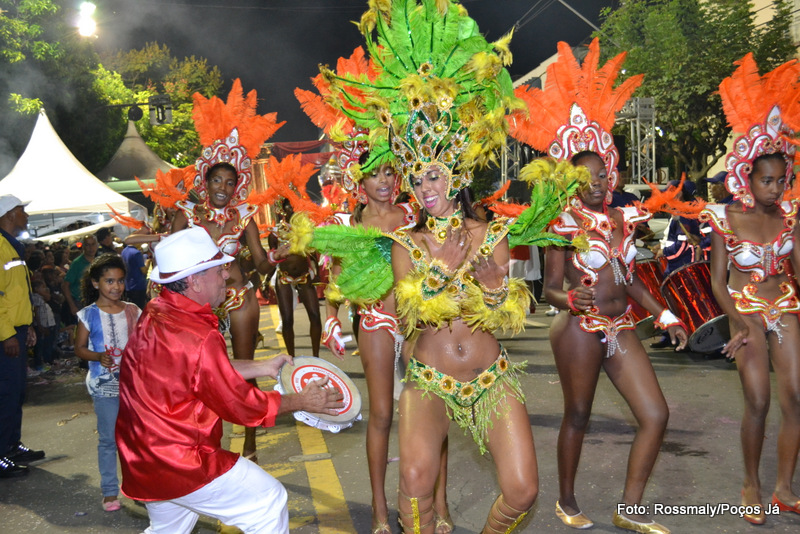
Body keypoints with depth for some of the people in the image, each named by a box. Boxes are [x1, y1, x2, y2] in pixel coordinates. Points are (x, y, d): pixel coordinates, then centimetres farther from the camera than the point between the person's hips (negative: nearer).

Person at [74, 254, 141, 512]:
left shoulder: (132, 311, 2)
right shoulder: (89, 314, -4)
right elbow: (79, 348, -1)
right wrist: (99, 357, -18)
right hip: (104, 386, -2)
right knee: (108, 439, 5)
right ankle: (110, 491, 18)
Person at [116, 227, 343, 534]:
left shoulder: (155, 314, 2)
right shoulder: (198, 337, -27)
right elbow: (244, 406, -17)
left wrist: (262, 367, 16)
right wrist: (302, 402, -4)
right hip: (182, 464, -10)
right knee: (269, 501, 1)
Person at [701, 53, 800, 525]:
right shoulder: (727, 220, -6)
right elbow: (718, 283, -5)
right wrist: (744, 326, -15)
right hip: (747, 312, -4)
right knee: (758, 402, -9)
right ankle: (752, 487, 11)